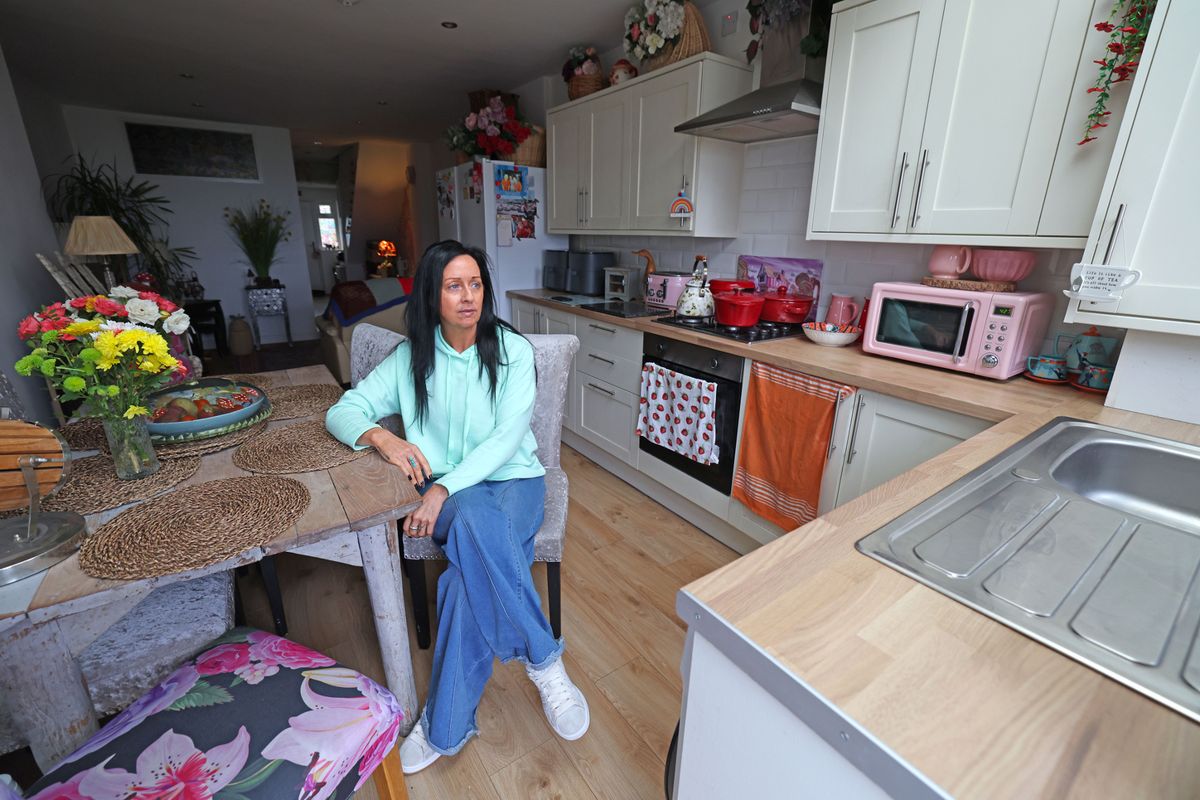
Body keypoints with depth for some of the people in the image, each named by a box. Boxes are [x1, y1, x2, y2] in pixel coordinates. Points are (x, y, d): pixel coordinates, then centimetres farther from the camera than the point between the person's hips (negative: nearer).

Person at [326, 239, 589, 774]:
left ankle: (445, 727, -10)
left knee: (475, 566, -32)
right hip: (445, 488, 1)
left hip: (512, 477, -1)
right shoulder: (411, 357, 3)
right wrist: (381, 437, -20)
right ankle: (544, 661, -18)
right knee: (479, 523, -36)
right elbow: (342, 412, 4)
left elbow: (506, 437, -13)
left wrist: (443, 487, -26)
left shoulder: (513, 350, -4)